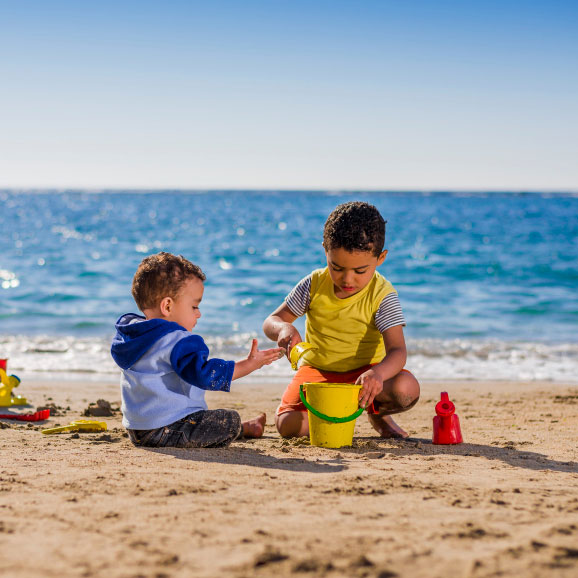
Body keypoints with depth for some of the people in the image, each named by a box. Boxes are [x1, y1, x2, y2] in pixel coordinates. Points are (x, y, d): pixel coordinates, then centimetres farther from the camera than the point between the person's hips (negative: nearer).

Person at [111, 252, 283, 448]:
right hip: (165, 430, -10)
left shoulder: (132, 335, 10)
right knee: (230, 420, -2)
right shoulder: (178, 341, -21)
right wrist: (249, 364, -19)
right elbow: (205, 375, -27)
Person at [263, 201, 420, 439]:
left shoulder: (382, 295, -17)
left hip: (363, 372, -1)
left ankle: (376, 411, 5)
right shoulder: (314, 285, -9)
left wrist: (377, 373, -51)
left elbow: (397, 350, -27)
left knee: (407, 389, -32)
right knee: (288, 425, -24)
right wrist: (283, 328, -32)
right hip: (317, 370, 2)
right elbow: (271, 321, -5)